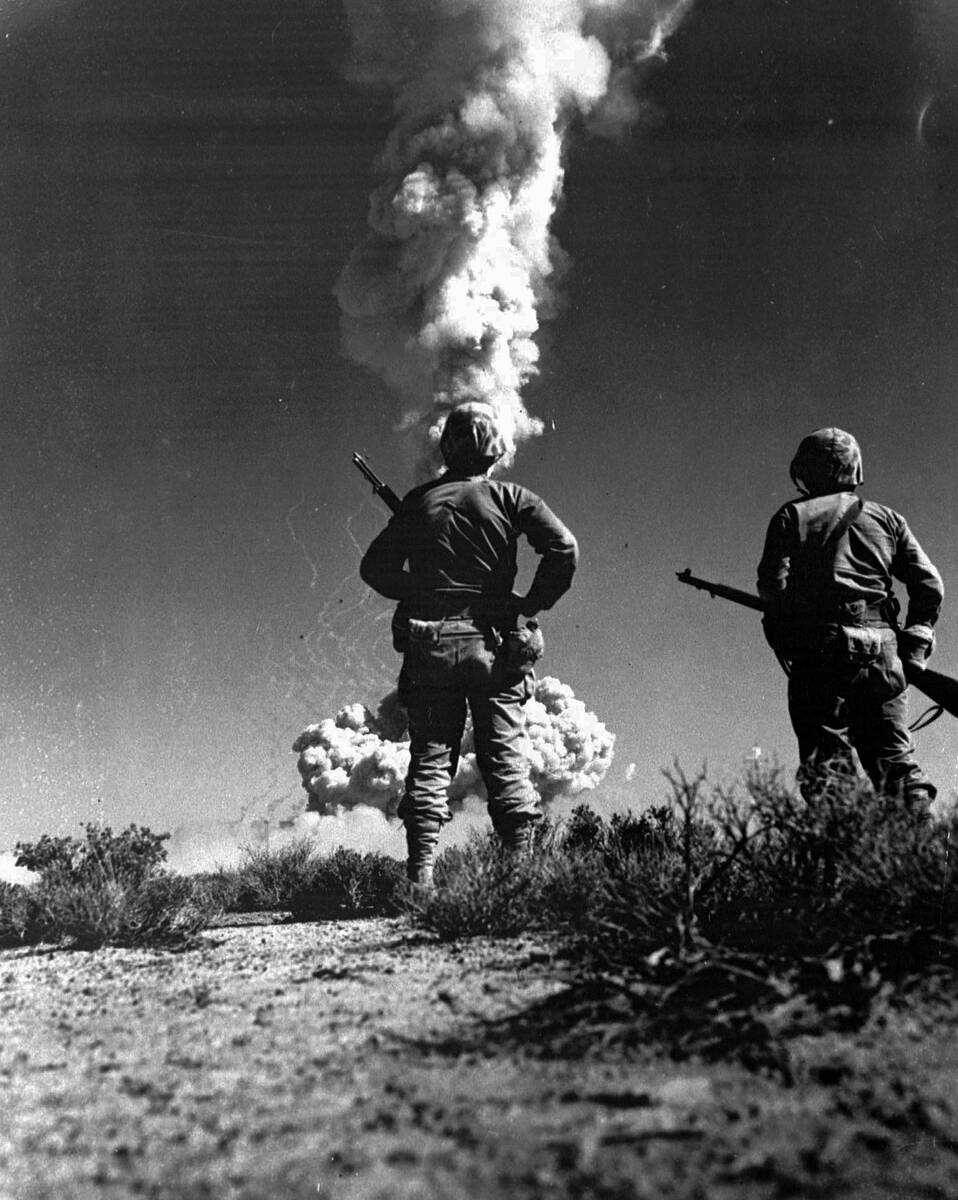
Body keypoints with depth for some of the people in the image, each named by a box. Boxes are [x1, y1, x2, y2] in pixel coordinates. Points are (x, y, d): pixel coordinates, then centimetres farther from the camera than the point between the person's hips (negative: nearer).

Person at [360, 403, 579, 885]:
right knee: (506, 760, 3)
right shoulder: (509, 498, 1)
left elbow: (374, 568, 7)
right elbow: (564, 548, -10)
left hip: (430, 646, 1)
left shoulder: (420, 501, 7)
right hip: (494, 646, -1)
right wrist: (533, 602, 1)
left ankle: (421, 876, -2)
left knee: (430, 763, 3)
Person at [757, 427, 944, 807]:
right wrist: (913, 647, 17)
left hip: (821, 650, -3)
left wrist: (787, 631, 13)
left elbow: (774, 585, -5)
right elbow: (930, 585, 10)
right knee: (894, 759, 7)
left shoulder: (792, 516, 7)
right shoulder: (886, 518, 17)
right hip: (882, 649, 3)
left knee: (826, 763, -2)